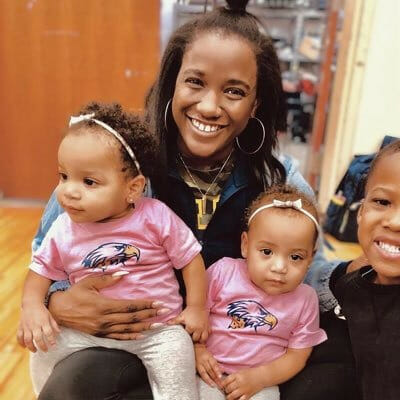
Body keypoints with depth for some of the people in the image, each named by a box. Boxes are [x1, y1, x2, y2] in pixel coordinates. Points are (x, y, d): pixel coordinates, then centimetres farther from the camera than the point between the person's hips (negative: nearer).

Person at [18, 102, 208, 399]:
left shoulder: (156, 217, -18)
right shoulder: (63, 230, -8)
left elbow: (190, 258, -9)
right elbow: (42, 270, 6)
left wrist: (197, 308, -7)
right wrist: (32, 307, -12)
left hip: (158, 329, -2)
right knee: (43, 348, -2)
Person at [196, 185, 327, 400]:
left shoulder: (305, 300, -7)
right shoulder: (223, 271, -10)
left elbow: (297, 355, -2)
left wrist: (258, 378, -13)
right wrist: (197, 350, -13)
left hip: (261, 382, 2)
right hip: (211, 371, -1)